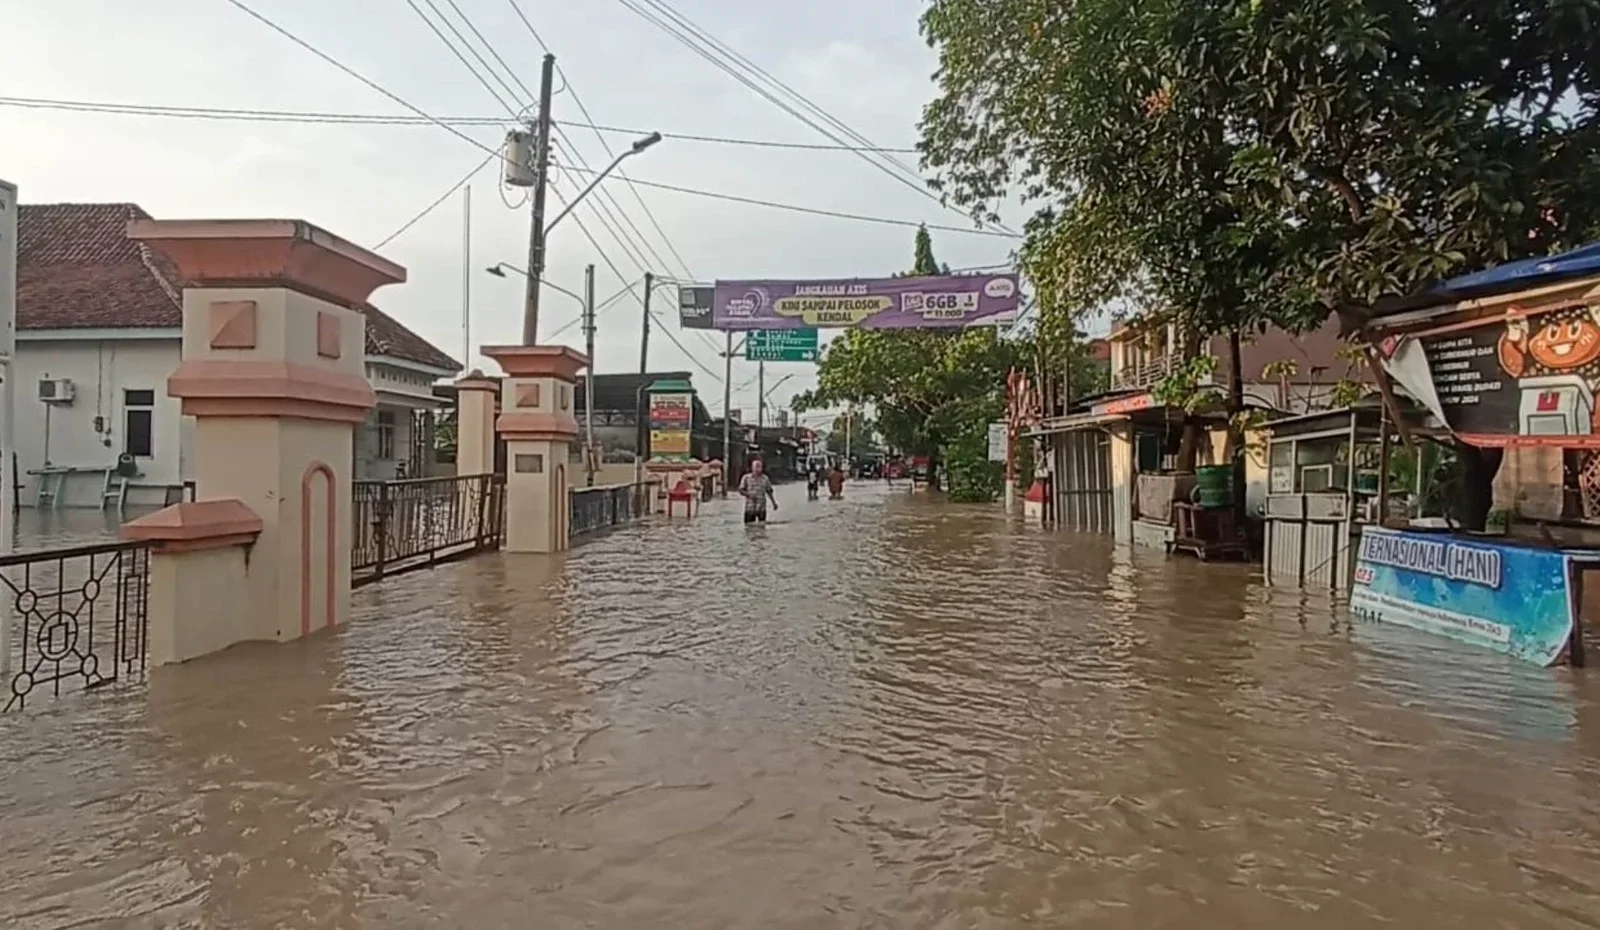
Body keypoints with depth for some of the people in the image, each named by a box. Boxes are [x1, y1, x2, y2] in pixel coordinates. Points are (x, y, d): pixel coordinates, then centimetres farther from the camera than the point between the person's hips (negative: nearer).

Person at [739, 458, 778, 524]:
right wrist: (749, 494, -17)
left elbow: (769, 491, 15)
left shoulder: (765, 478, 7)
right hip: (749, 508, -1)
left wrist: (774, 503, 12)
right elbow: (741, 490, 1)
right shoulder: (746, 477, 2)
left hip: (761, 508, 1)